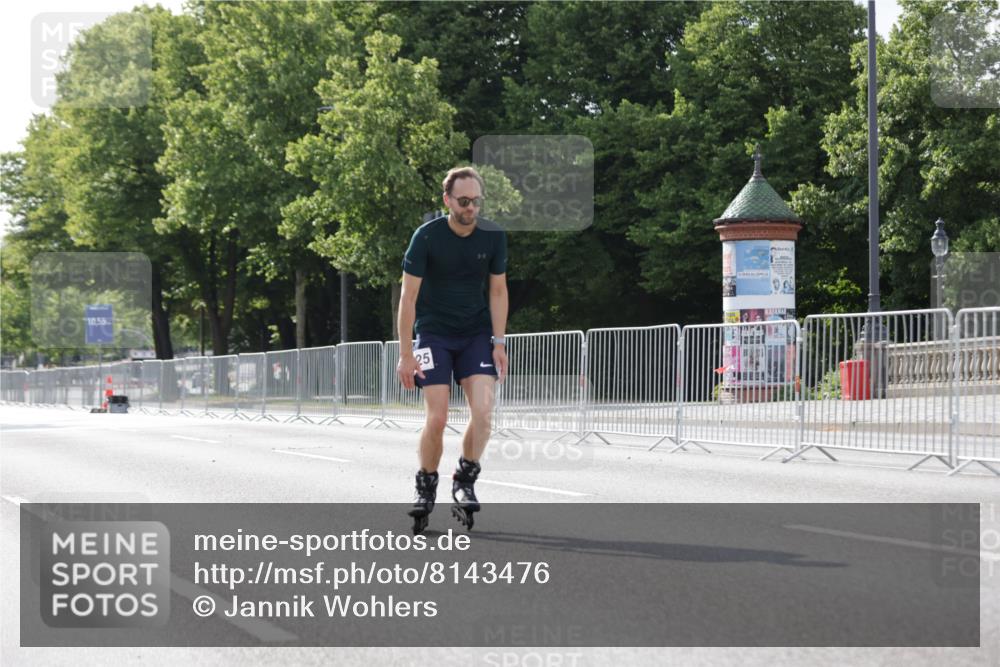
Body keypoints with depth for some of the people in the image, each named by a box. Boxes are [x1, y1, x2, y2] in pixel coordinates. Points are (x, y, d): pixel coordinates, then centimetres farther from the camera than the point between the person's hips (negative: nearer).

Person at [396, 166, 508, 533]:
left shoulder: (493, 237, -5)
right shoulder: (427, 236, -14)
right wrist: (405, 354, -13)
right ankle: (426, 488, 9)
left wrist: (499, 342, -2)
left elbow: (498, 291, 5)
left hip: (477, 334, 2)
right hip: (433, 333, -2)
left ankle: (464, 482, -1)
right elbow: (408, 296, -11)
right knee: (437, 419, -11)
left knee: (483, 410, -16)